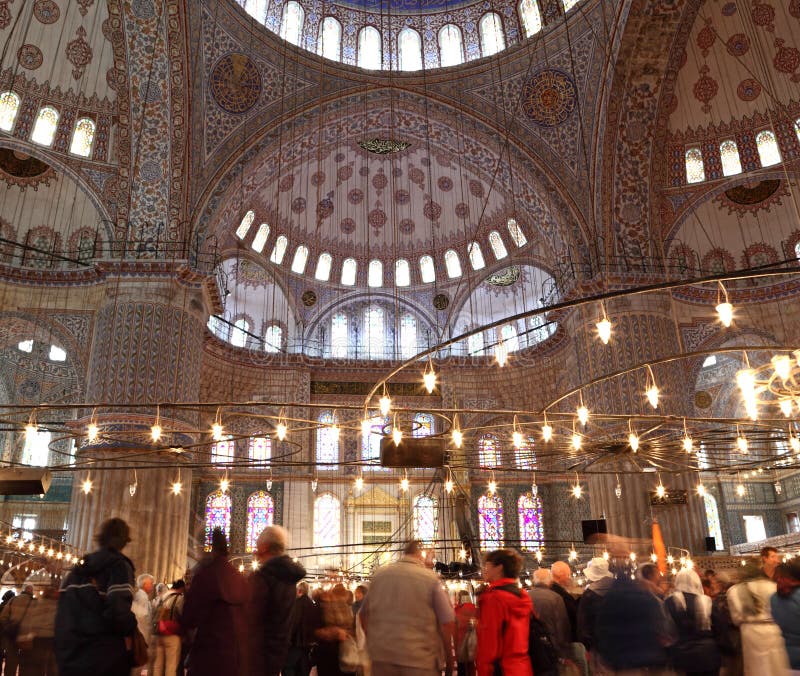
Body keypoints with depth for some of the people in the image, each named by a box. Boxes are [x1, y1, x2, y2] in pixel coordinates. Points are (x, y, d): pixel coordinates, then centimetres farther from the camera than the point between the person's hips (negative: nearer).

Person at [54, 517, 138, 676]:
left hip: (70, 658, 6)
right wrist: (129, 629, -4)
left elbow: (62, 615, 11)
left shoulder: (77, 570, 13)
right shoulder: (119, 566, -8)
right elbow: (119, 610, -22)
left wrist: (63, 650, 16)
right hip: (105, 661, -6)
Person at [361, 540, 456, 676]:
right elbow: (447, 622, -8)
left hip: (381, 655, 4)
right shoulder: (431, 578, -7)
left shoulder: (379, 574, 5)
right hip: (419, 658, -3)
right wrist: (449, 659, 3)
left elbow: (364, 614, 14)